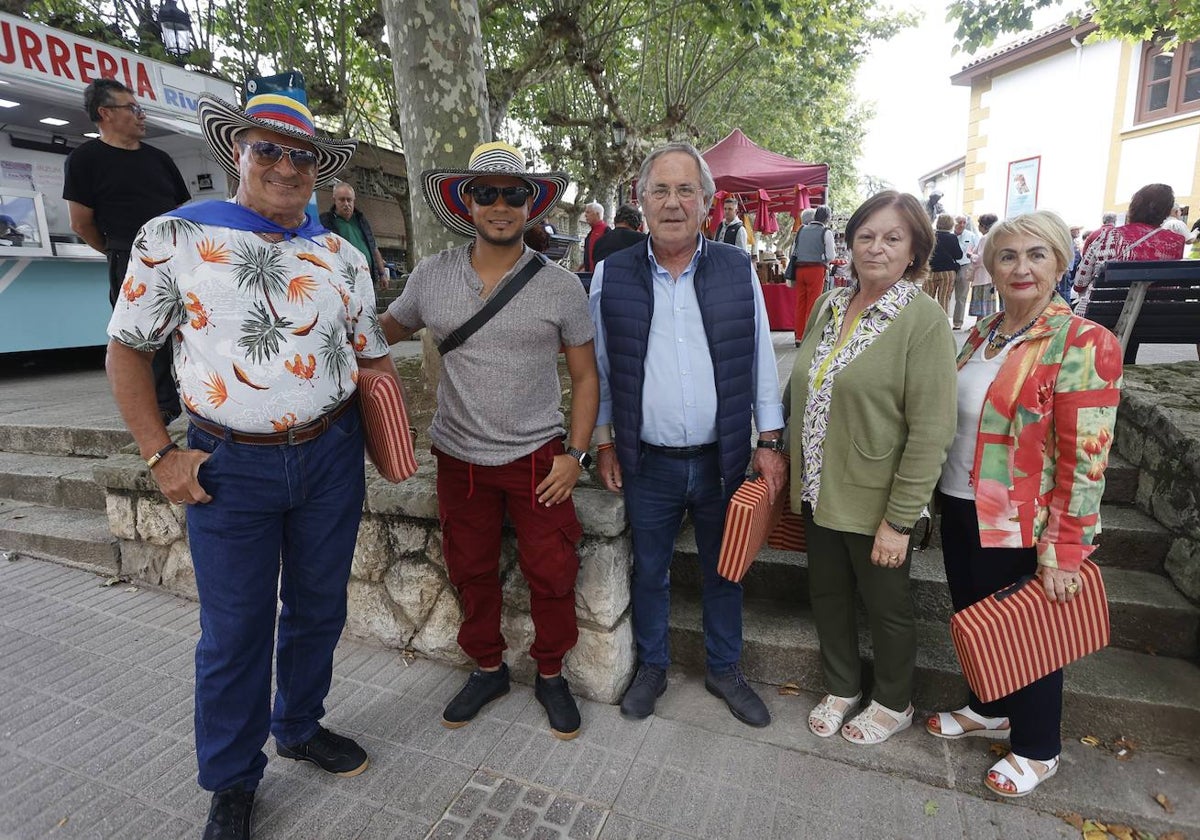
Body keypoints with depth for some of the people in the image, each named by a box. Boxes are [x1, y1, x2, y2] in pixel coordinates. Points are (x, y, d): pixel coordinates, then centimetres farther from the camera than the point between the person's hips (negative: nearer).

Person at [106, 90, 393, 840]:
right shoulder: (173, 238, -2)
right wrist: (161, 455, -5)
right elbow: (128, 349, 2)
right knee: (234, 631, 9)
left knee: (318, 609, 17)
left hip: (332, 455, 3)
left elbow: (372, 355, 9)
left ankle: (300, 727, 43)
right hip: (230, 466, -2)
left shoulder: (342, 257, 5)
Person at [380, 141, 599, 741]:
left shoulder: (561, 286, -6)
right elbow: (387, 329, 15)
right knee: (471, 572, 16)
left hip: (538, 457, -2)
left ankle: (551, 674, 33)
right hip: (460, 457, 2)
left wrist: (576, 453, -8)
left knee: (551, 574, 7)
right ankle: (487, 669, 40)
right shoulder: (431, 277, -2)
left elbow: (584, 375, -1)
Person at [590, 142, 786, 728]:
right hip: (647, 463, 0)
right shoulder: (612, 275, -3)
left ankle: (725, 669, 41)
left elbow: (761, 358, 2)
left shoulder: (738, 269, -2)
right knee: (649, 571, 17)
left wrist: (769, 442, 0)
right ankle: (651, 667, 41)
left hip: (722, 459, 1)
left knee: (723, 571, 18)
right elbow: (599, 368, 4)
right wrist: (604, 441, 4)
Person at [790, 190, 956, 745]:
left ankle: (893, 704, 41)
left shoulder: (924, 320, -15)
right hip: (819, 493, 6)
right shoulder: (828, 307, 4)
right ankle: (842, 686, 45)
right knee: (827, 594, 20)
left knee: (886, 607, 15)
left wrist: (900, 519, -18)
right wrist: (796, 472, 11)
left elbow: (931, 432, -18)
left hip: (875, 504, -6)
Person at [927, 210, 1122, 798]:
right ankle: (988, 711, 47)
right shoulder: (981, 335, 6)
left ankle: (1037, 750, 37)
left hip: (1020, 526, -6)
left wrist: (1061, 553, -19)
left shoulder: (1083, 345, -15)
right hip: (961, 509, 6)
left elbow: (1084, 461, -18)